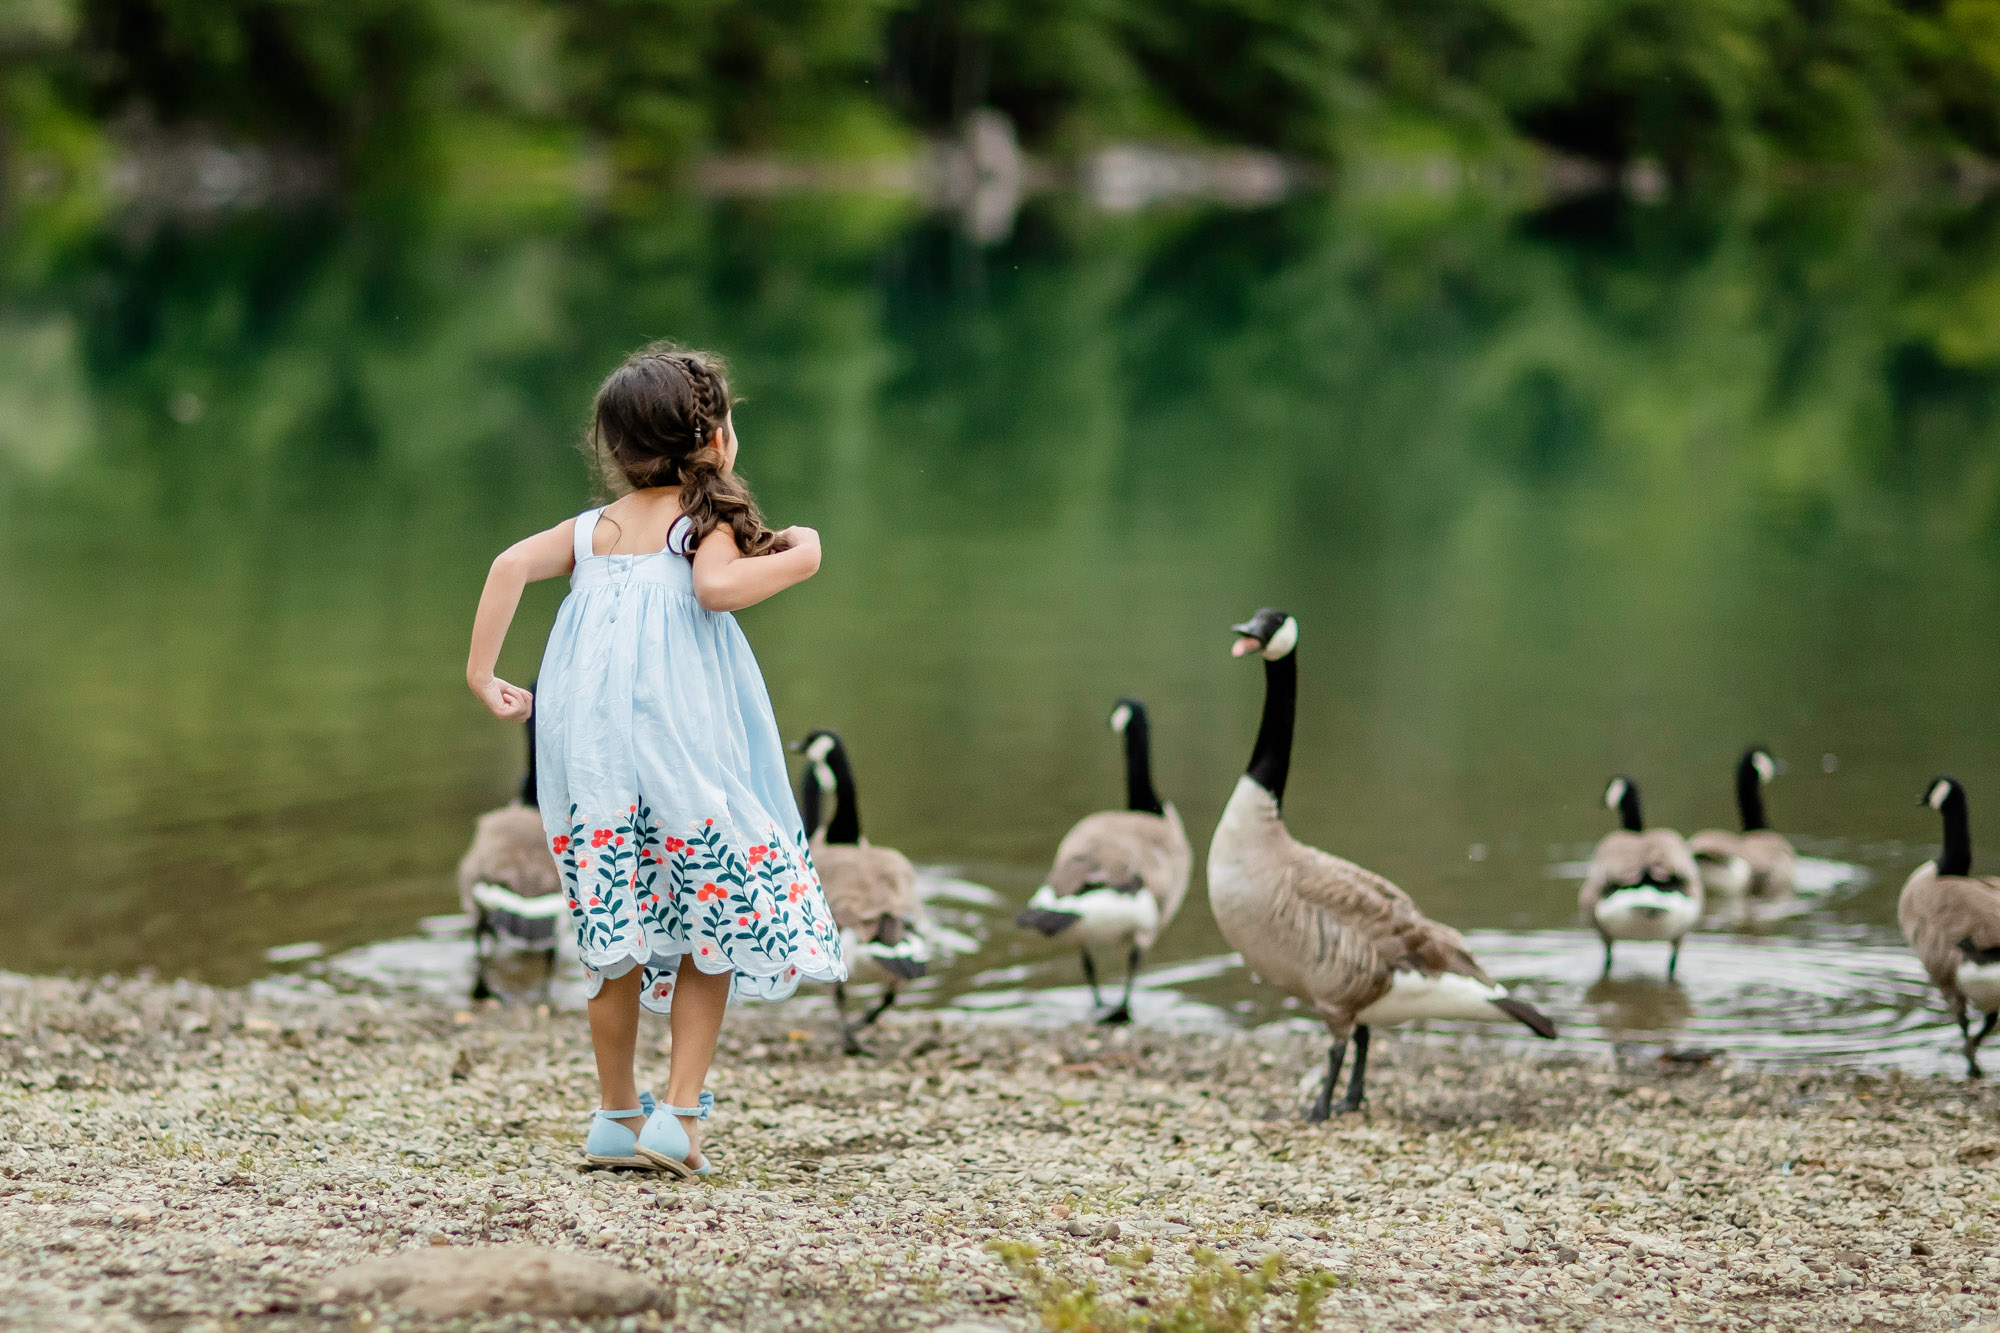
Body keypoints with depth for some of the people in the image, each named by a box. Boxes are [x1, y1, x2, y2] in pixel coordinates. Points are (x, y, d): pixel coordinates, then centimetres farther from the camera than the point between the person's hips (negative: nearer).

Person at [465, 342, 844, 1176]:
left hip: (591, 756, 5)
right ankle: (680, 1114, 0)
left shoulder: (594, 528, 15)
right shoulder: (705, 520, 1)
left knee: (618, 935, 13)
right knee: (713, 928, 6)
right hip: (683, 752, -5)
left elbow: (511, 564, 0)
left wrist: (481, 675, 2)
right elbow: (717, 584, -20)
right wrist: (797, 559, -5)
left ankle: (616, 1115, 19)